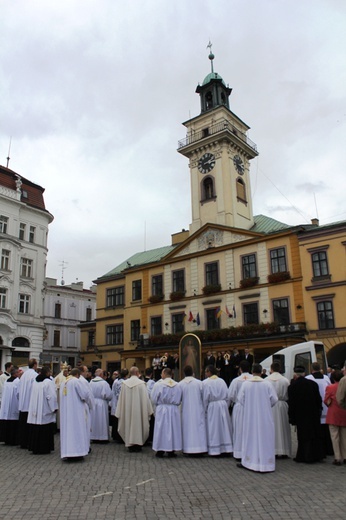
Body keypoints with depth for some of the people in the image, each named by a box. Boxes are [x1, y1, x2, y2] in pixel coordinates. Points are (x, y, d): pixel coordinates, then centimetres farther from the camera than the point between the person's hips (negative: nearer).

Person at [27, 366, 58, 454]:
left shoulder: (35, 381, 6)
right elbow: (52, 396, -17)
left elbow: (34, 395, 16)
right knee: (45, 430, 2)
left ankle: (35, 447, 19)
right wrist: (54, 407, -7)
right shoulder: (49, 382, -15)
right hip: (45, 410, -6)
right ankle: (44, 448, 7)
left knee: (35, 430, 12)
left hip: (35, 409, 7)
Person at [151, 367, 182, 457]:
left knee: (161, 429, 6)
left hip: (162, 410, -3)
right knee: (173, 429, 11)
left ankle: (160, 450, 10)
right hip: (174, 410, 3)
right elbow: (179, 400, 4)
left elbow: (153, 399, -5)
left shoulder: (158, 384, -12)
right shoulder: (178, 385, -2)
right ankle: (172, 450, 15)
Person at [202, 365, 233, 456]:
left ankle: (214, 449, 8)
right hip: (223, 406, 4)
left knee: (213, 428, 5)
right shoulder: (222, 381, 2)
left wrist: (204, 410, -1)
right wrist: (226, 406, 13)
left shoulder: (205, 382, -11)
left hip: (211, 407, -4)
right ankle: (225, 448, 17)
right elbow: (227, 396, 4)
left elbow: (205, 398, -11)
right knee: (223, 426, 12)